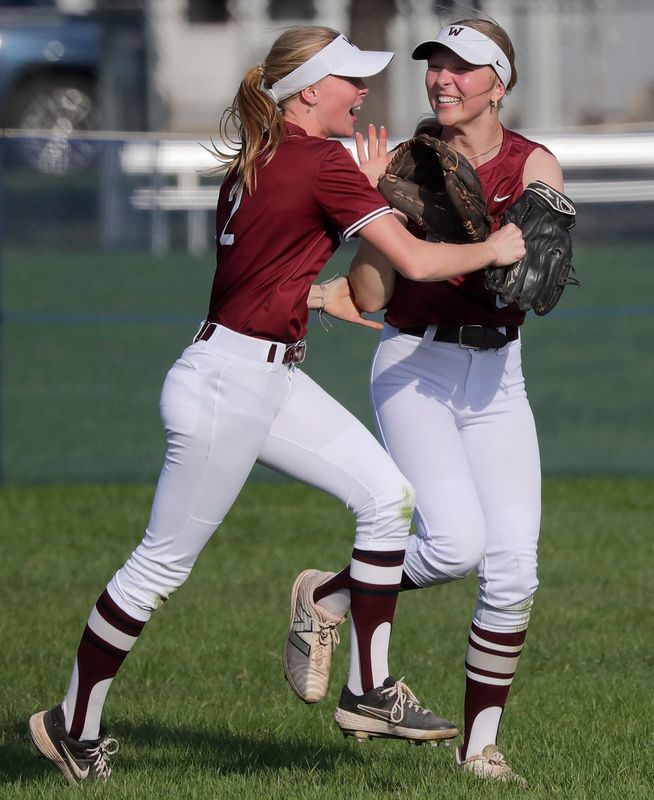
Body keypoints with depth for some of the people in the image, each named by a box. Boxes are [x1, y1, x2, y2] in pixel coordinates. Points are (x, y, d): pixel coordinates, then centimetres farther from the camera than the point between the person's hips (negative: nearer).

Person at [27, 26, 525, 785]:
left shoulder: (255, 162, 9)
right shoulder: (323, 164, -17)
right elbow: (415, 260, -19)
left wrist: (321, 297, 27)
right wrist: (491, 250, -4)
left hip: (271, 379, 10)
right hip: (226, 386, -10)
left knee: (387, 496, 6)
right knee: (162, 564, 2)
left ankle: (371, 691, 10)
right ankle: (74, 725, 16)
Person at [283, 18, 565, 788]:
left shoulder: (534, 167, -3)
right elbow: (368, 297, -11)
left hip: (495, 377, 3)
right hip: (415, 370, -3)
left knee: (513, 567, -4)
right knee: (456, 543, -22)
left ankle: (480, 745, 8)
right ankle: (328, 596, 4)